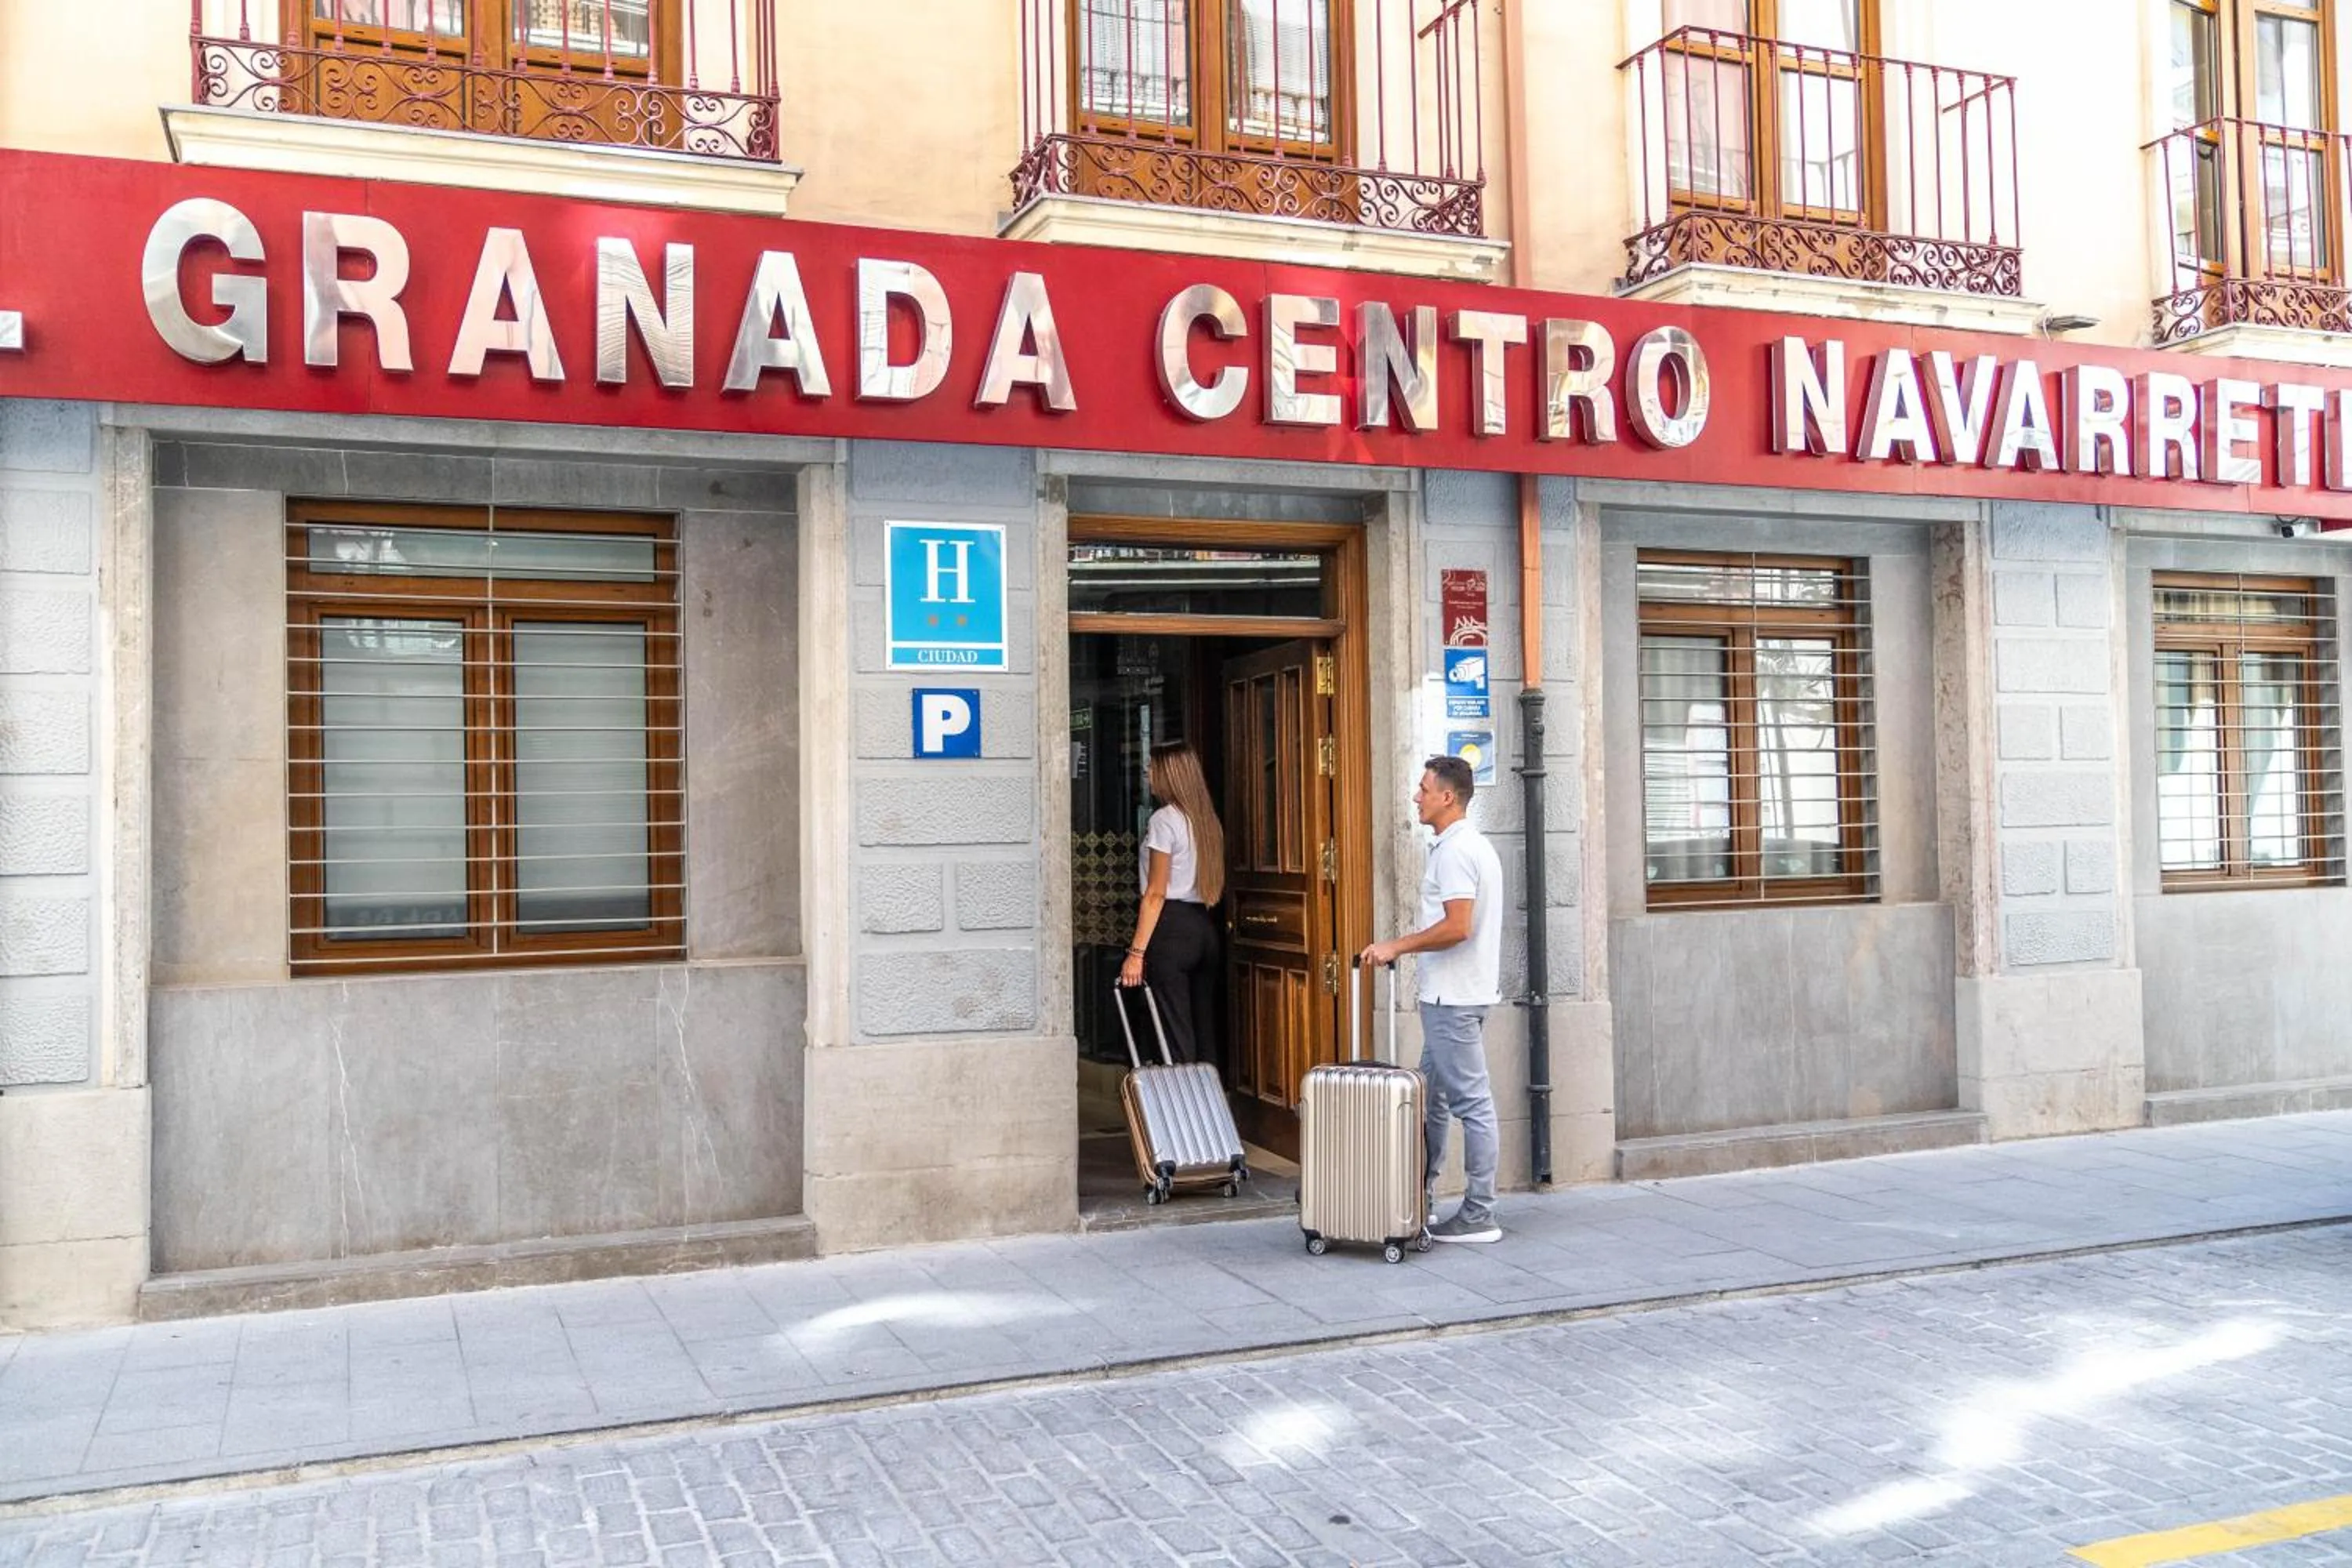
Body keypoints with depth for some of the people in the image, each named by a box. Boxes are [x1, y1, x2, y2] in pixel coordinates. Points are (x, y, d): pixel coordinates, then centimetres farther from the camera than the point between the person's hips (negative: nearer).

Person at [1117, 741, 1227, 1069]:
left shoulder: (1164, 820, -9)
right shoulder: (1208, 820, 14)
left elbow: (1156, 893, -13)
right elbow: (1213, 886, 11)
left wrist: (1137, 952, -13)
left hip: (1173, 928, -8)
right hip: (1205, 928, 8)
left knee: (1176, 1032, -4)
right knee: (1205, 1028, 10)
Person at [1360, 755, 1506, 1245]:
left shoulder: (1454, 851, -17)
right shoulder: (1474, 845, 16)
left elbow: (1457, 927, -25)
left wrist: (1397, 946, -17)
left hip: (1453, 998, -11)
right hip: (1453, 994, 11)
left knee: (1471, 1101, -5)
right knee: (1432, 1095, 15)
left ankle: (1480, 1215, 1)